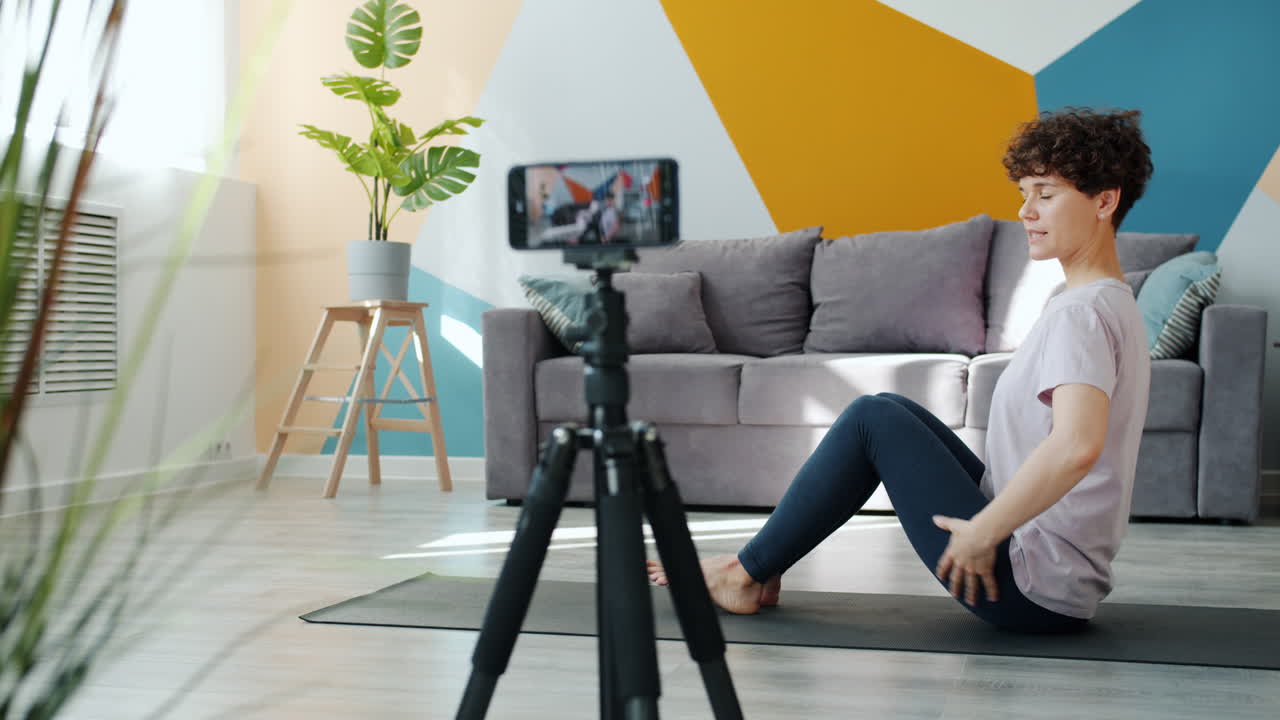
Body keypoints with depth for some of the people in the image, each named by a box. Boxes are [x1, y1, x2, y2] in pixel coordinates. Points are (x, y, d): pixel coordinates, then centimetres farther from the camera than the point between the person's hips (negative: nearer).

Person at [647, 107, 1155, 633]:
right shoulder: (1115, 305, 13)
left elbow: (1076, 447, -36)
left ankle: (747, 573, 6)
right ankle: (763, 559, 16)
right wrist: (988, 525, 16)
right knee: (893, 410, 11)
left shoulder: (1080, 313, -19)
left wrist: (981, 532, -25)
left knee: (872, 420, -6)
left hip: (1033, 589, -10)